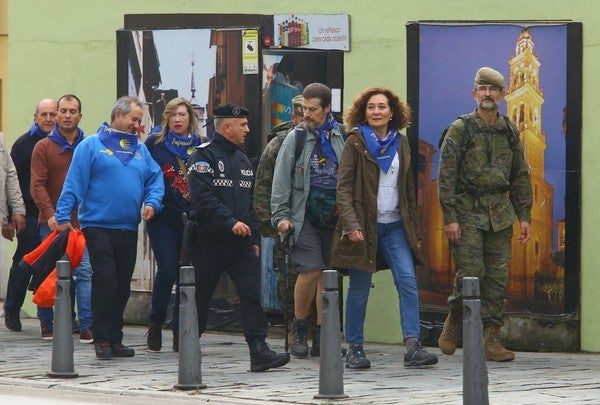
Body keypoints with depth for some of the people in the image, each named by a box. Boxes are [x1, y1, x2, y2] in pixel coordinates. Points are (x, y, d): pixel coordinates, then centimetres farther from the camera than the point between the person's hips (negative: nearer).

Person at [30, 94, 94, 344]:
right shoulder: (44, 147, 5)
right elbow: (37, 185, -3)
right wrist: (50, 215, -17)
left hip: (82, 223, 0)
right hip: (51, 224, 0)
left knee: (84, 272, -10)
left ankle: (87, 326, -11)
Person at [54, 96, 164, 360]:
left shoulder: (140, 150, 15)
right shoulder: (92, 146, -1)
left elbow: (155, 178, 14)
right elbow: (74, 183, -5)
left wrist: (152, 202, -5)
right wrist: (63, 216, -10)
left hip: (129, 229, 5)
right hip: (98, 226, -5)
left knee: (122, 286, 8)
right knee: (105, 281, -11)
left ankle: (115, 339, 15)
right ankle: (102, 340, -6)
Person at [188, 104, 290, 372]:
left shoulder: (242, 160, 19)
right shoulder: (204, 156, -6)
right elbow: (203, 198, -18)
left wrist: (254, 238, 17)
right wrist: (230, 222, -24)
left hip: (241, 242, 6)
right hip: (210, 241, -6)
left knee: (252, 294, -8)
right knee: (200, 295, 5)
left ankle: (259, 351, -15)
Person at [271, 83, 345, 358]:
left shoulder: (342, 137, 7)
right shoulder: (296, 137, 3)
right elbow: (281, 180, 3)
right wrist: (281, 215, -4)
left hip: (335, 217, 2)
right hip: (305, 216, -2)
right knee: (311, 270, -12)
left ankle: (323, 333, 12)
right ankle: (299, 329, 3)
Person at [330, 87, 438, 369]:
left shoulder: (400, 143, 12)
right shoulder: (355, 143, -1)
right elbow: (343, 187, -7)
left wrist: (413, 229, 15)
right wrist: (351, 224, -19)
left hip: (395, 226, 4)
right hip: (364, 226, -4)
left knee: (407, 279, -11)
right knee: (359, 288, 1)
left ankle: (412, 346, -15)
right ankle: (354, 349, 11)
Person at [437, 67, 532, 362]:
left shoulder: (510, 132, 11)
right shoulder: (460, 129, -3)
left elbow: (521, 176, 15)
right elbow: (446, 176, -6)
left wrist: (524, 216, 8)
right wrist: (450, 218, -12)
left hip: (500, 214, 4)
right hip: (467, 212, -4)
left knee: (497, 277, 0)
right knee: (470, 273, -10)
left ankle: (490, 340, 3)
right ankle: (453, 323, 15)